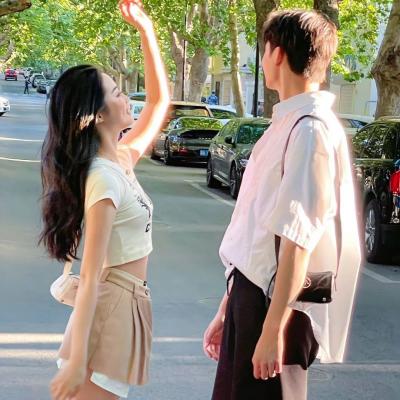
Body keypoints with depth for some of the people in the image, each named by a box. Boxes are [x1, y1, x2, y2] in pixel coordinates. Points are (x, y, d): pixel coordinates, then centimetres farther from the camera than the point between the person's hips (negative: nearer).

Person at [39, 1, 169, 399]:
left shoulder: (120, 160, 6)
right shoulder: (104, 178, -20)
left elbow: (159, 101, 19)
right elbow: (90, 276, -23)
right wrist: (77, 360, -24)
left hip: (127, 302, 9)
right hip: (113, 306, -9)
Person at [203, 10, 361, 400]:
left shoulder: (312, 129, -16)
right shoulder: (285, 123, 13)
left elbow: (298, 239, -21)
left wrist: (273, 328, -21)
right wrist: (228, 308, 19)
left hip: (277, 302, -9)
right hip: (250, 294, 9)